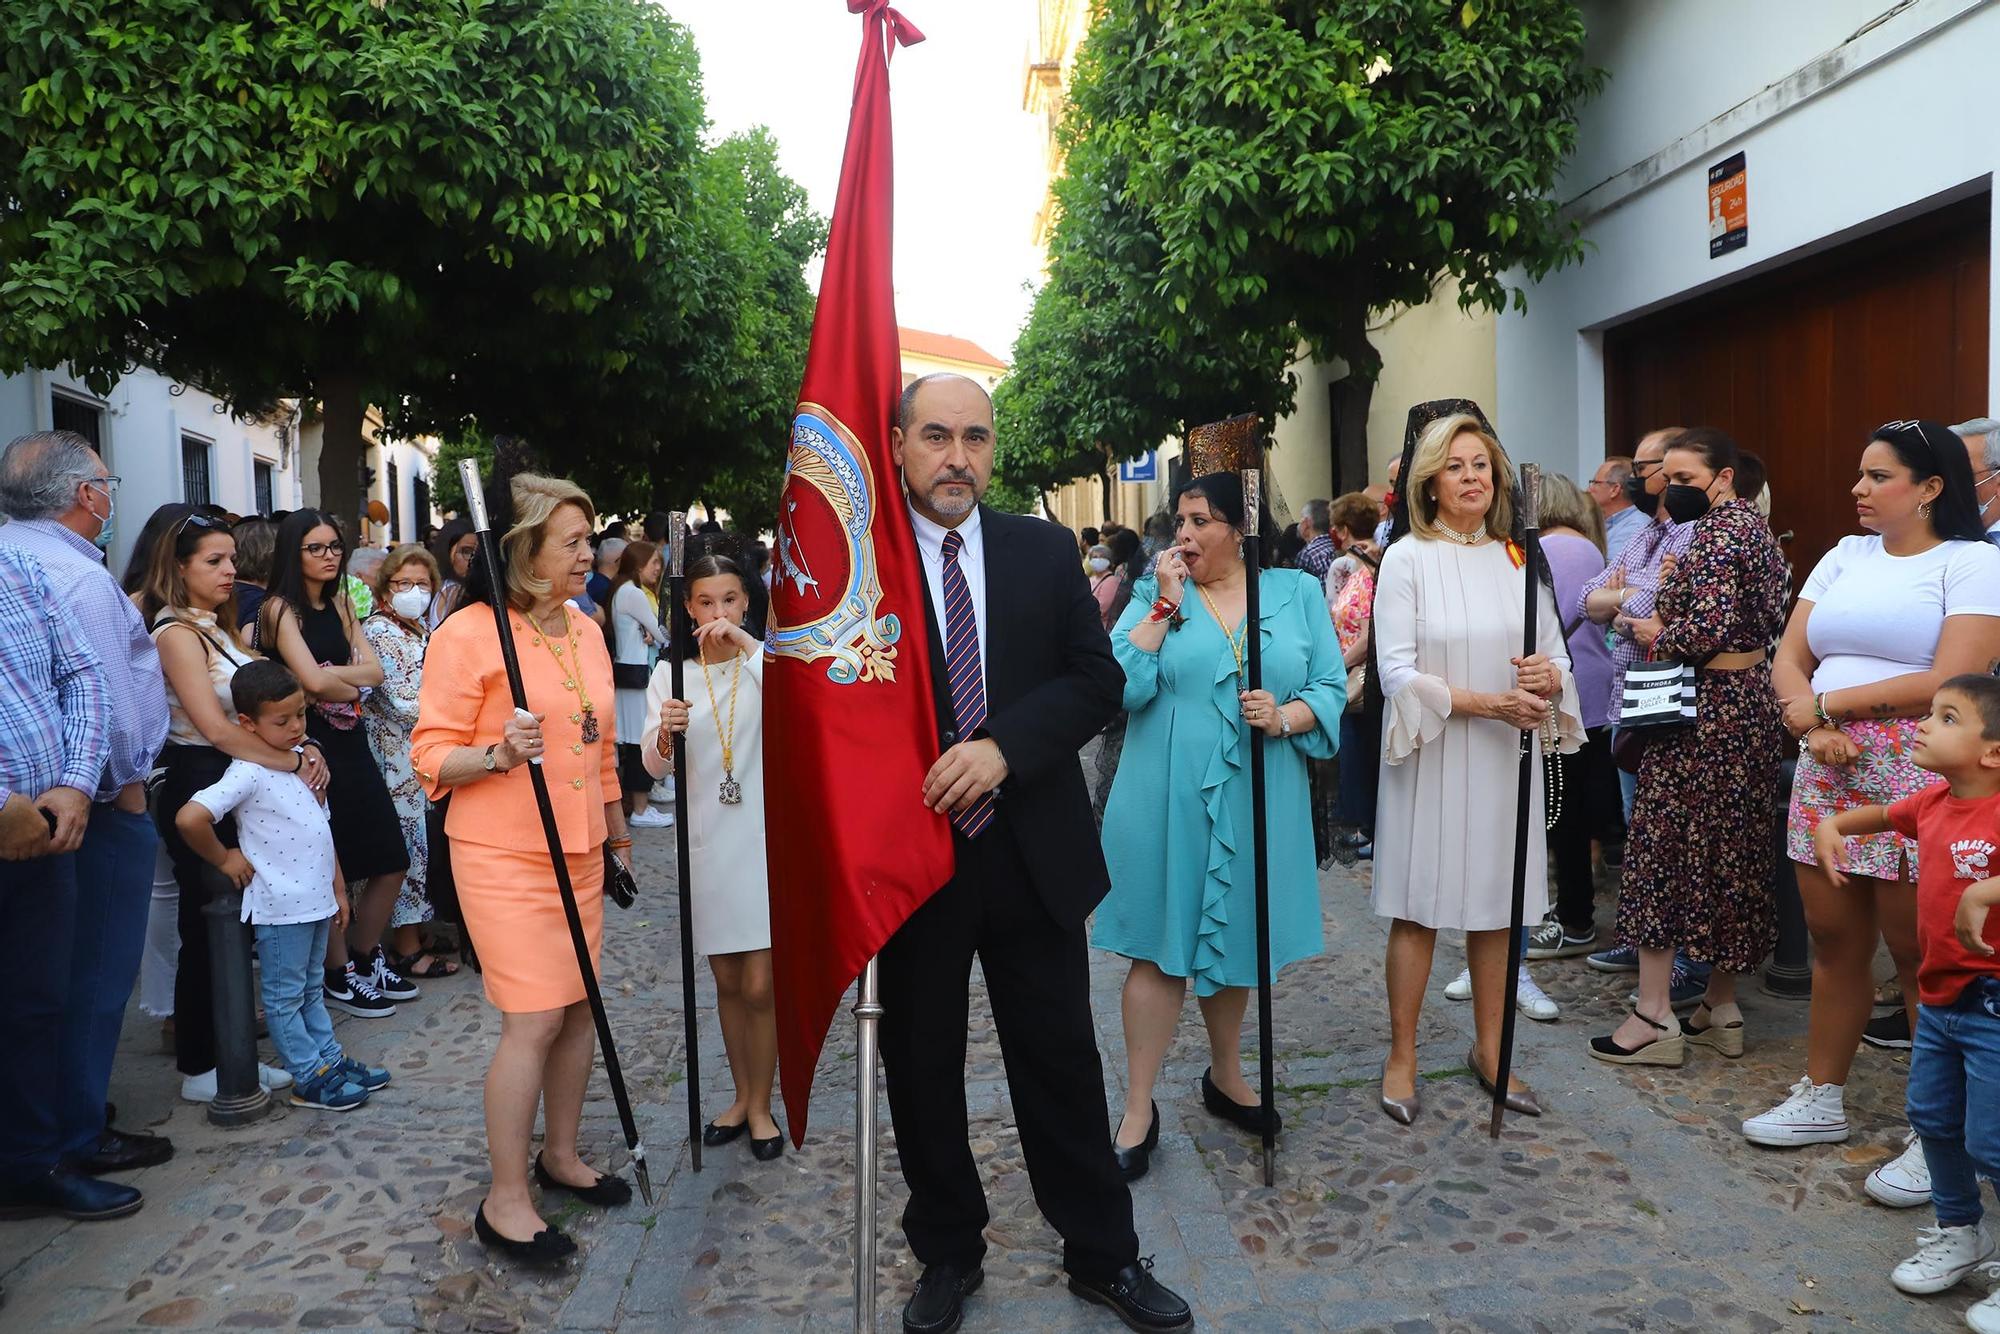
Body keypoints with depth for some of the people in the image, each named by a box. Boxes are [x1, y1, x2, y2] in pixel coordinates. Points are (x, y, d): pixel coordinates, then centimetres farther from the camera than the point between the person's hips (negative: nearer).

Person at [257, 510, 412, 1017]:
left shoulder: (339, 606, 13)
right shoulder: (281, 608, -8)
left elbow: (374, 670, 2)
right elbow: (313, 680, -19)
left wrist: (330, 677, -13)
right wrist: (353, 682, -1)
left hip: (351, 744, 7)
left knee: (392, 863, 10)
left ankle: (364, 958, 28)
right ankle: (339, 975, 20)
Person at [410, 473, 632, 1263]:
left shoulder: (585, 628, 9)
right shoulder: (468, 634, -12)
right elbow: (431, 756, -10)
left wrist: (616, 831, 23)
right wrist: (499, 754, -29)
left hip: (578, 850, 7)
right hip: (504, 855, -7)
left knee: (580, 1004, 11)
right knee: (534, 1018, -9)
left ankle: (560, 1154, 29)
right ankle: (504, 1201, 6)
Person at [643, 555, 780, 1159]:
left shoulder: (766, 661, -3)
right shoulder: (671, 672, 4)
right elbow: (655, 767, -2)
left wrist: (744, 643, -30)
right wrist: (666, 734, -23)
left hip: (764, 839, -3)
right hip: (707, 842, 3)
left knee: (759, 985, -1)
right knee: (727, 982, 14)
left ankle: (761, 1104, 18)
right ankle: (741, 1096, 31)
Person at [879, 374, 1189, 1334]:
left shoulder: (1045, 552, 3)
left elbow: (1096, 678, -1)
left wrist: (1003, 747, -16)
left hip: (1031, 854, 1)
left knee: (1062, 1063, 12)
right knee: (922, 1069, 14)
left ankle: (1103, 1256, 31)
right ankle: (947, 1256, 35)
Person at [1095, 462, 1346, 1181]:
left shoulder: (1297, 592, 5)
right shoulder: (1156, 594, 2)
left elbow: (1332, 689, 2)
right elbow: (1124, 686, -12)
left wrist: (1285, 716, -17)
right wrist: (1167, 605, -14)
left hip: (1255, 798, 2)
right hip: (1168, 799, -2)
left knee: (1236, 939, 16)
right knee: (1163, 946, 1)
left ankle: (1225, 1077, 38)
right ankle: (1139, 1112, 13)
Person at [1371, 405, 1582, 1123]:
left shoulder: (1519, 558, 8)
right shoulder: (1407, 558, -4)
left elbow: (1556, 659, 10)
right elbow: (1398, 673, -11)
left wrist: (1548, 675, -14)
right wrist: (1488, 701, -20)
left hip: (1506, 756, 4)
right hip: (1432, 757, -4)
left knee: (1497, 903, 11)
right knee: (1420, 909, 2)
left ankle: (1490, 1049, 25)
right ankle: (1402, 1056, 14)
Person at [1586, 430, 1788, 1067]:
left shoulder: (1719, 533, -15)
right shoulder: (1750, 521, 15)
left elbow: (1709, 630, -24)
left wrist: (1653, 632, -8)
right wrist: (1672, 589, 8)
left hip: (1702, 712, -10)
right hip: (1749, 701, 10)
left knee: (1664, 848, -4)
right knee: (1729, 853, 13)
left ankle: (1655, 1018, 0)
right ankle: (1720, 1010, 22)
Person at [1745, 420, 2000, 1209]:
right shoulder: (1845, 556, 13)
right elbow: (1789, 661, 9)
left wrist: (1827, 703, -10)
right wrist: (1813, 727, -10)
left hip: (1918, 777, -5)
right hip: (1828, 771, 6)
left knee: (1920, 955, 0)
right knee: (1833, 941, 12)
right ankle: (1821, 1099, 25)